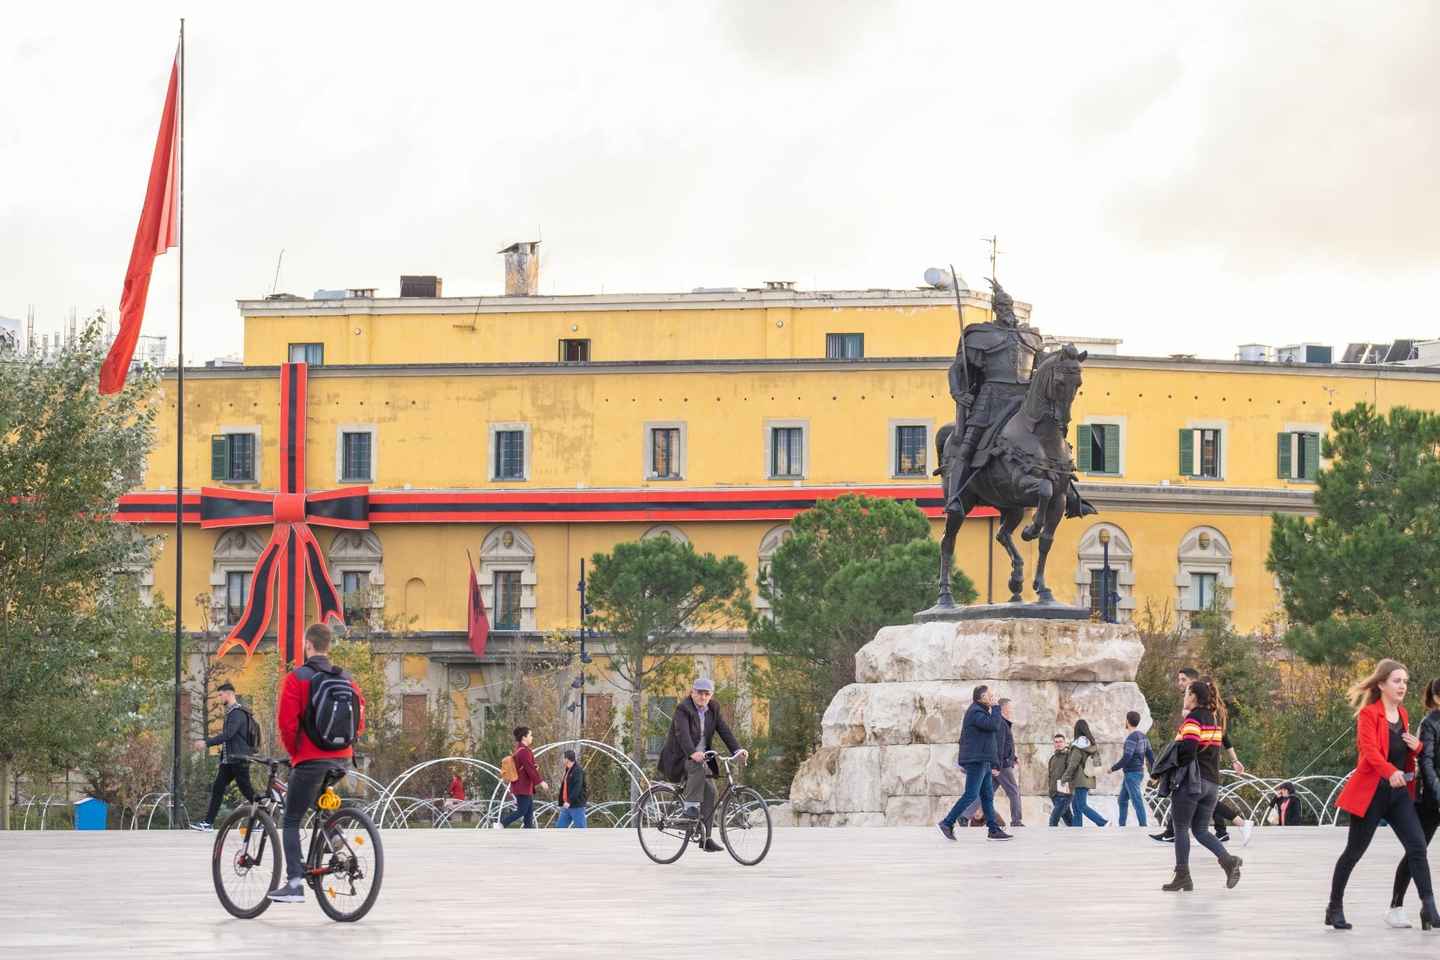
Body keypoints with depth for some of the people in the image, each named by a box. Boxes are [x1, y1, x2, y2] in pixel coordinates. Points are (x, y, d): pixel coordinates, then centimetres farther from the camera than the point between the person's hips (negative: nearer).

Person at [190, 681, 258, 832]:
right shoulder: (231, 712, 16)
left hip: (239, 760, -10)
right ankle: (207, 823, 1)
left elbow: (227, 735, -26)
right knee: (217, 788, 3)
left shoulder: (238, 713, -16)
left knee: (246, 790, -4)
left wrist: (206, 743, -26)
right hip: (228, 759, 10)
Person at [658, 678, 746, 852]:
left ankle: (705, 838, -8)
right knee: (698, 766, -36)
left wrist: (737, 749, -20)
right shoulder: (683, 709, -15)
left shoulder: (713, 709, 6)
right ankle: (690, 807, -30)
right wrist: (693, 753, -48)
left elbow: (724, 730, -4)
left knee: (709, 790, -11)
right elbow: (683, 733, -31)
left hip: (700, 757, 6)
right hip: (679, 758, -6)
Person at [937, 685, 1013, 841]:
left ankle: (994, 830, 7)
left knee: (987, 796, 8)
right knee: (971, 795, -12)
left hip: (982, 762, 11)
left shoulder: (980, 711, 20)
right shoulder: (975, 712, -12)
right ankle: (947, 823, -11)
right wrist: (995, 707, -12)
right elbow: (994, 725, -24)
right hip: (976, 760, -11)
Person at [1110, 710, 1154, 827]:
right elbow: (1150, 756, 13)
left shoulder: (1132, 738, -16)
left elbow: (1126, 757, -21)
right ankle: (1121, 826, 19)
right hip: (1139, 772, 10)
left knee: (1137, 801, -10)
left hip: (1132, 774, -10)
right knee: (1122, 800, 16)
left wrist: (1113, 768, -10)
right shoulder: (1143, 737, 11)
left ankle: (1143, 826, -12)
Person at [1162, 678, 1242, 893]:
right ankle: (1227, 860, -10)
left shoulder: (1193, 718, -10)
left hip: (1191, 781, -7)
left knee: (1181, 828, 2)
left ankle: (1182, 875, 1)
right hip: (1212, 783, 7)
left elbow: (1188, 749, -21)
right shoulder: (1215, 719, 15)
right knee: (1201, 830, 11)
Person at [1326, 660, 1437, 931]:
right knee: (1354, 851, 4)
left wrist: (1417, 746, 1)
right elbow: (1369, 749, -25)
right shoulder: (1369, 713, -10)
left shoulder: (1402, 715, 12)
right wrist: (1390, 771, -43)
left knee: (1417, 845, -9)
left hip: (1399, 791, 6)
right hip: (1372, 792, -6)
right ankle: (1335, 907, 18)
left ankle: (1428, 908, -14)